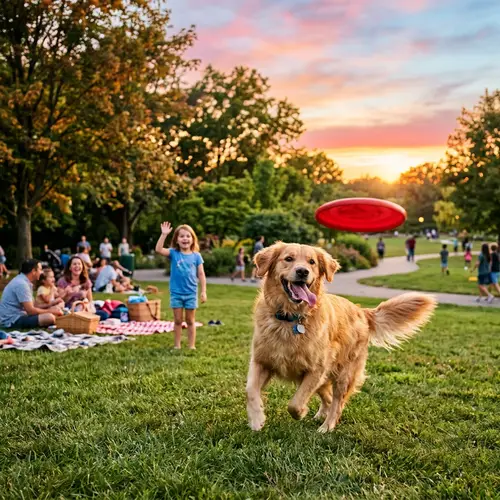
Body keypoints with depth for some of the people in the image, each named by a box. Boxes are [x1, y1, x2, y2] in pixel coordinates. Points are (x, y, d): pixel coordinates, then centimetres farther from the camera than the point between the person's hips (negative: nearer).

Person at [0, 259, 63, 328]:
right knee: (50, 317, -26)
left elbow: (31, 306, 15)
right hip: (13, 320, -11)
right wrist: (50, 311, -8)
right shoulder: (21, 284, -19)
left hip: (16, 317, 11)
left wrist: (50, 308, 5)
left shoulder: (23, 281, 12)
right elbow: (31, 311, -20)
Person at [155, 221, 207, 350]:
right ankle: (177, 345, 18)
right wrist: (164, 234, -25)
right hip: (176, 293, 0)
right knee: (177, 320, 9)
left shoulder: (196, 256, -2)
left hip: (191, 293, 0)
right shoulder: (173, 253, -4)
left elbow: (201, 274, 0)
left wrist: (203, 291, -3)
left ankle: (191, 346, 18)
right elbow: (158, 249, -19)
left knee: (190, 320, 10)